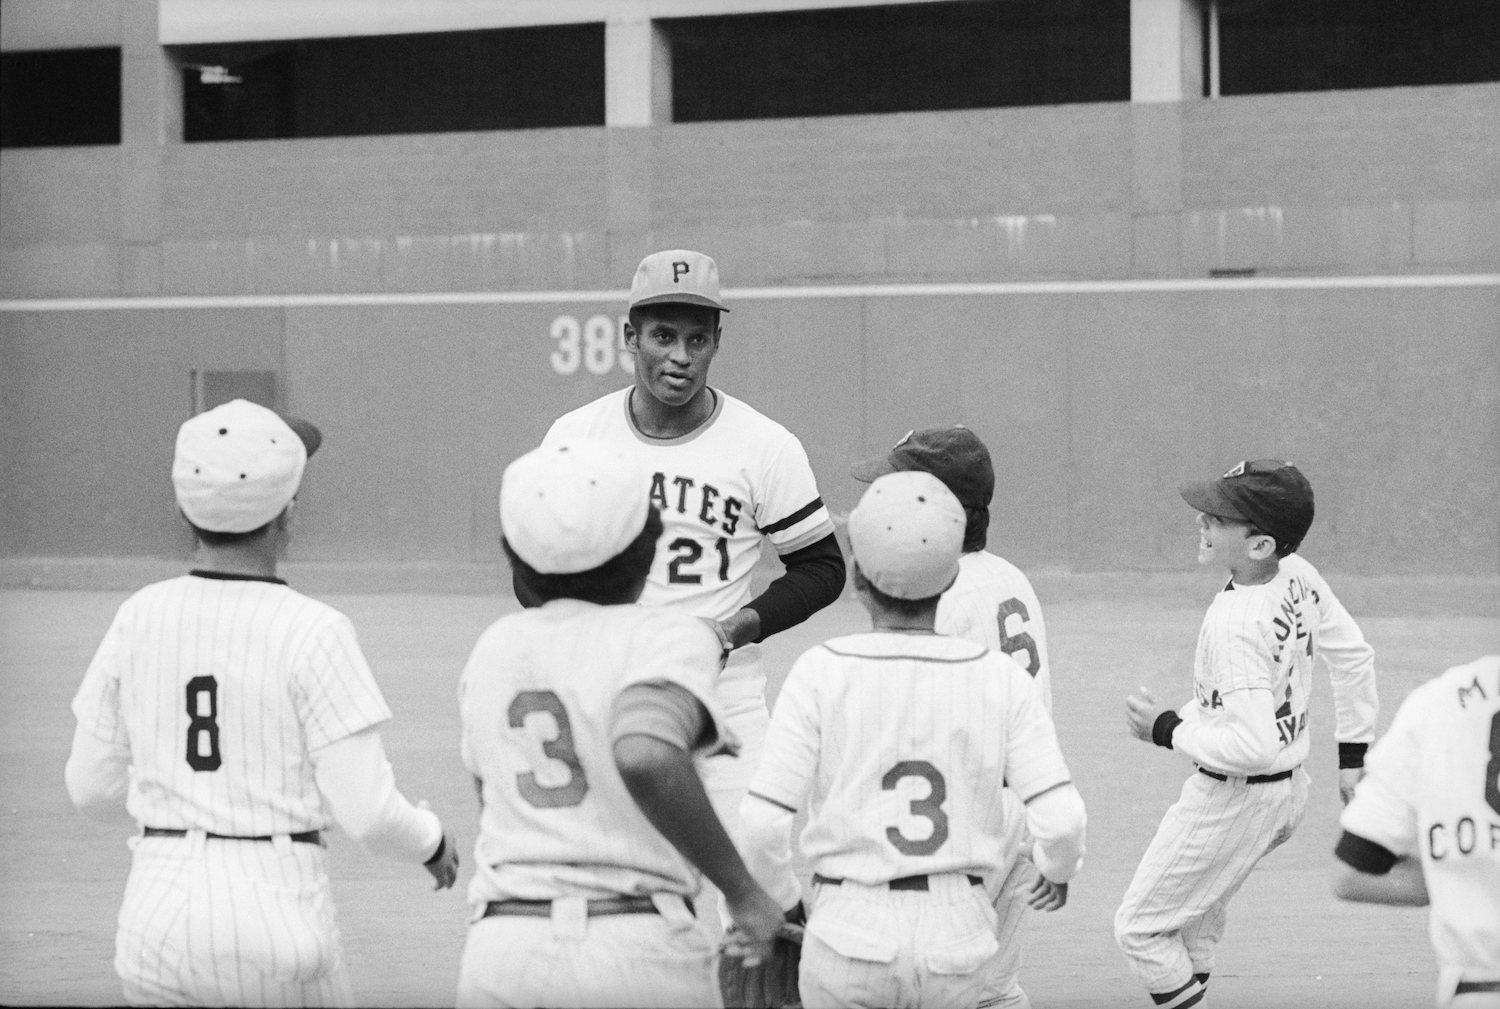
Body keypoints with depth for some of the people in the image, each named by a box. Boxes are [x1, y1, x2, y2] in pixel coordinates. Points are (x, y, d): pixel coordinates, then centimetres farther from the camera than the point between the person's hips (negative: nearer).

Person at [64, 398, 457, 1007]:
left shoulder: (139, 618, 2)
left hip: (157, 917, 4)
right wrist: (432, 843, 9)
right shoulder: (314, 633, -11)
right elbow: (366, 813, -12)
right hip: (275, 917, -4)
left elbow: (88, 785, 10)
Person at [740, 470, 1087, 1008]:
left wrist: (781, 900, 9)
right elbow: (1060, 818, -8)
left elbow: (763, 823, -10)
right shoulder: (999, 677, -2)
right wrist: (1059, 866, 15)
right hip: (957, 943, 2)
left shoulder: (823, 672, -7)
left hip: (851, 938, -2)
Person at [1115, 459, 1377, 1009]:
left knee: (1140, 926, 6)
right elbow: (1354, 657, 7)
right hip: (1292, 789, 9)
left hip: (1234, 798, -9)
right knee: (1201, 891, 31)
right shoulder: (1299, 575, -6)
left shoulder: (1235, 624, -32)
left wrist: (1166, 729, -21)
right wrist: (1353, 756, 17)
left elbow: (1253, 745, -35)